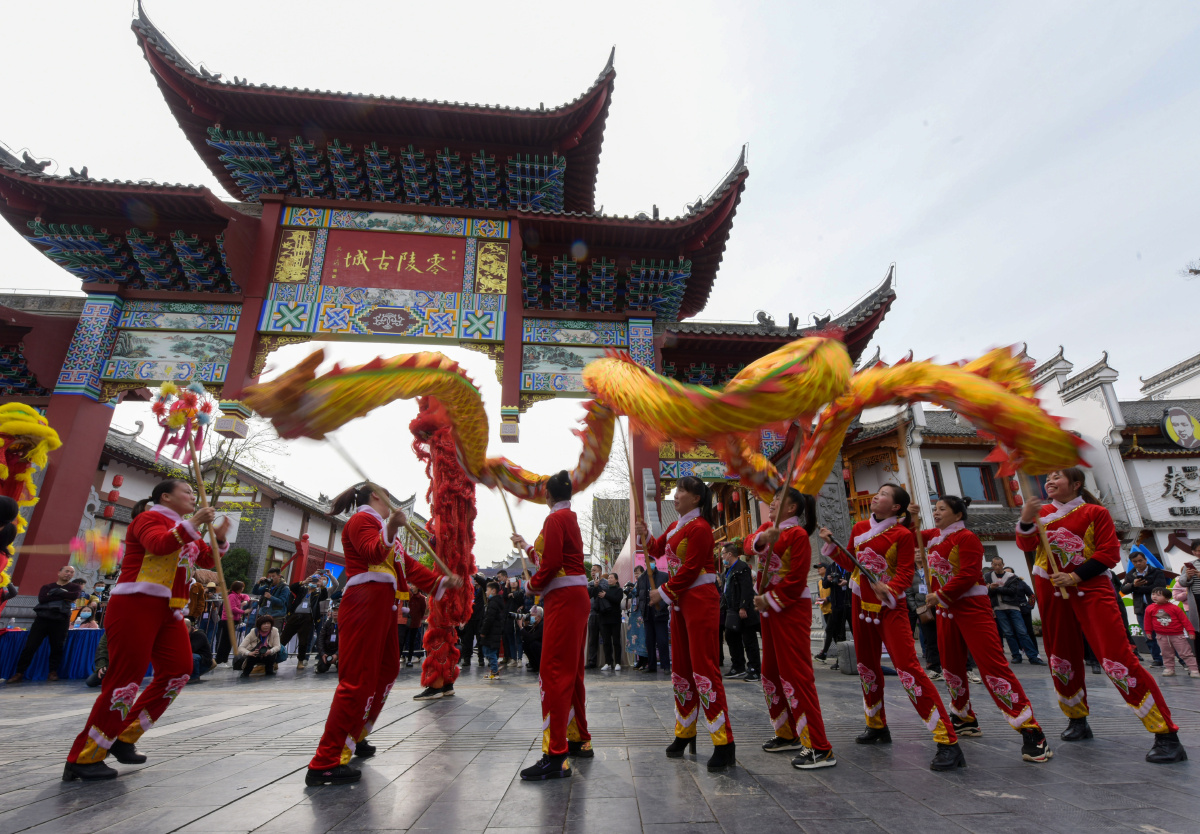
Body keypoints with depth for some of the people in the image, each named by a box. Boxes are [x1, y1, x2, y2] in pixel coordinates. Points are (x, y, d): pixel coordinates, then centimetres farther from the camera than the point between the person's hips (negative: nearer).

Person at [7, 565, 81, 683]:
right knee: (29, 646, -3)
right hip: (42, 619, 1)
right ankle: (19, 673, 6)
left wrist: (55, 592, -4)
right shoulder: (47, 586, 15)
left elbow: (74, 596, -10)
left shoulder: (74, 587, 13)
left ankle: (53, 672, 7)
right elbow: (41, 599, -4)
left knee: (57, 647, -3)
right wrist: (63, 596, -9)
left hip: (60, 621, -1)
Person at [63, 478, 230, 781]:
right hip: (136, 605, -8)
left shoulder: (186, 530, 20)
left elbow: (207, 560, 18)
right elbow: (159, 544, -25)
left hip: (169, 611, 9)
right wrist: (193, 523, -26)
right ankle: (83, 758, 5)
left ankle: (124, 738, 17)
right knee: (126, 678, -8)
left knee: (179, 670, 4)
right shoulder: (150, 517, -4)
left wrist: (219, 539, 2)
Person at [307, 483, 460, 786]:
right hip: (364, 604, -10)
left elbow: (408, 565, 23)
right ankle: (325, 763, -6)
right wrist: (391, 528, -42)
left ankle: (353, 738, 33)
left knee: (387, 670, 18)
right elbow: (373, 552, -23)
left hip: (382, 606, 10)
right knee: (358, 679, -12)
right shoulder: (362, 519, -4)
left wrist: (441, 581, 16)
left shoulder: (381, 525, 25)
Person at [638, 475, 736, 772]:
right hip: (680, 602, 9)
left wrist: (663, 592, -11)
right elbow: (657, 550, 20)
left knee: (704, 668, -9)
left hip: (700, 600, -9)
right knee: (681, 668, 14)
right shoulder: (675, 527, 14)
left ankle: (724, 744, -2)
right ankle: (685, 734, 27)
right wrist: (645, 535, 2)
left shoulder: (699, 527, -14)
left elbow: (690, 569, -18)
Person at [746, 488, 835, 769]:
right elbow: (749, 545, -8)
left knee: (796, 675, -8)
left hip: (792, 609, -9)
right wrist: (763, 538, -28)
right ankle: (788, 734, 30)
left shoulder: (798, 534, -13)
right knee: (771, 673, 15)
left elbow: (795, 580, -17)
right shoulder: (768, 527, 12)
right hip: (769, 608, 9)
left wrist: (769, 600, -14)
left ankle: (819, 749, -2)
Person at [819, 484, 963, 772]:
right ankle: (877, 727, 33)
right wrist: (830, 545, 4)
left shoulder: (902, 534, -9)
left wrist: (890, 589, -30)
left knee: (908, 668, -14)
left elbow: (906, 574, -13)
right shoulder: (859, 529, 6)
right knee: (867, 666, 16)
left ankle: (948, 742, -6)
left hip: (890, 607, -6)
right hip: (862, 605, 6)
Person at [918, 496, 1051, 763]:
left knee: (993, 665, -12)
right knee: (951, 667, 15)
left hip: (971, 607, -8)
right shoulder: (934, 536, 11)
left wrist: (938, 595, -17)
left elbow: (968, 575, -20)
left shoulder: (966, 538, -12)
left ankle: (1031, 732, -5)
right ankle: (965, 720, 31)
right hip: (946, 610, 8)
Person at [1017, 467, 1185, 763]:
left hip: (1091, 589, -4)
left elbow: (1109, 553, -7)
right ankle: (1077, 721, 29)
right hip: (1052, 594, 4)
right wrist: (1026, 521, -22)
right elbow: (1026, 544, -3)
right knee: (1062, 659, 12)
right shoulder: (1042, 512, 9)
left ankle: (1167, 736, 0)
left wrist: (1075, 577, -15)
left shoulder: (1095, 513, -2)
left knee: (1117, 659, -12)